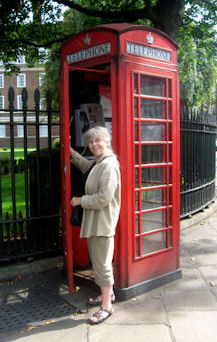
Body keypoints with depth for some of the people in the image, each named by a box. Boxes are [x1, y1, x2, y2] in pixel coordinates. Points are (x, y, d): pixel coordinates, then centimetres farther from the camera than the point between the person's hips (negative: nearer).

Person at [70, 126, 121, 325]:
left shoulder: (109, 165, -20)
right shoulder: (97, 163, 11)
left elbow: (103, 198, -25)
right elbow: (84, 166, 37)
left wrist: (80, 201, -12)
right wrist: (70, 150, 29)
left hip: (103, 222, -10)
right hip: (95, 221, 10)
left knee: (102, 263, -2)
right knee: (98, 261, 21)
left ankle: (106, 306, 10)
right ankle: (108, 293, 37)